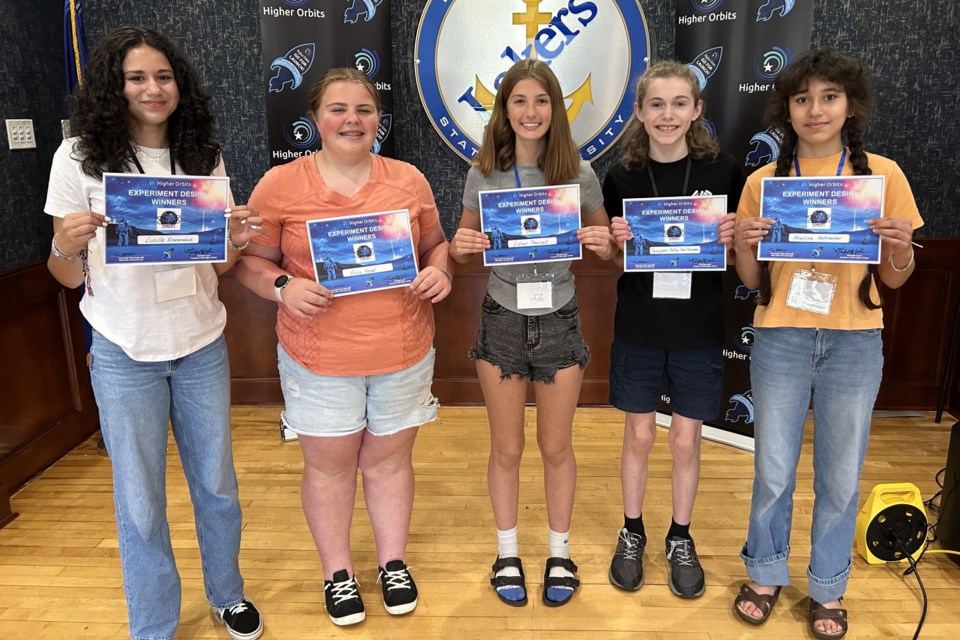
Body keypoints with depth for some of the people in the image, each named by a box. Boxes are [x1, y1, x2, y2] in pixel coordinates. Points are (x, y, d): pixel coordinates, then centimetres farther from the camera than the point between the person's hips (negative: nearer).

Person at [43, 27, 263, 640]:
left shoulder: (203, 156, 3)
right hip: (125, 353, -2)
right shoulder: (80, 158, -6)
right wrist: (66, 245, -24)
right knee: (140, 498, 8)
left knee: (216, 481, 14)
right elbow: (70, 277, -2)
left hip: (202, 344, 3)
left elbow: (216, 263, 8)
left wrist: (237, 240, -13)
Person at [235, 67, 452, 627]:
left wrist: (440, 272, -10)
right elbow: (252, 261, 1)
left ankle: (394, 563, 37)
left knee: (389, 459, 16)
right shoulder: (280, 185, -4)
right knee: (328, 465, 13)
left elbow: (436, 243, 12)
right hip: (320, 357, -1)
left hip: (404, 351, 2)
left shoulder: (408, 180, 2)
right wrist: (283, 287, -19)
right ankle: (338, 572, 35)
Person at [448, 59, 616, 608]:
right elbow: (467, 246, 7)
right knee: (507, 449, 12)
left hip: (558, 320, 0)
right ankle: (508, 554, 34)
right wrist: (460, 246, -16)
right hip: (503, 320, 1)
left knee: (557, 447, 13)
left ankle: (560, 554, 35)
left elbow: (606, 246, 5)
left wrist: (603, 242, -18)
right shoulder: (484, 174, -3)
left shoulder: (579, 174, -5)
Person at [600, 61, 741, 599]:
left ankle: (681, 539, 33)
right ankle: (632, 533, 33)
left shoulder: (723, 170, -6)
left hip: (699, 330, 0)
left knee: (686, 439, 10)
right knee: (640, 434, 12)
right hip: (638, 328, 1)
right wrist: (616, 240, -17)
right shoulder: (622, 177, -3)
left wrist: (732, 238, -19)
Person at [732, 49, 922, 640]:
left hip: (854, 343, 0)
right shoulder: (763, 181, 1)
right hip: (781, 339, 0)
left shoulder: (882, 174, 0)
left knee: (840, 477, 10)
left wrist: (900, 246, -16)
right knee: (774, 472, 10)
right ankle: (766, 573, 33)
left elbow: (895, 279, 5)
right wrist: (744, 244, -14)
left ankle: (829, 587, 32)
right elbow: (752, 281, 5)